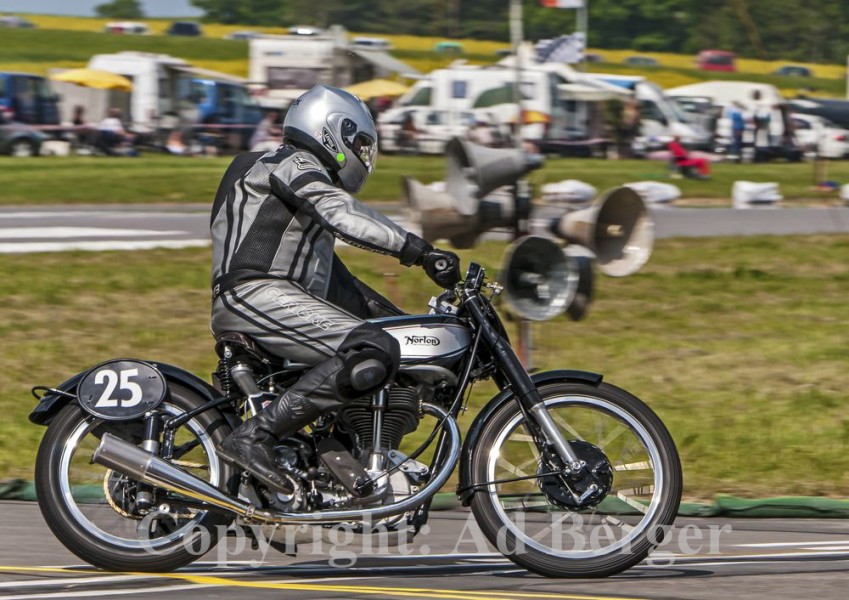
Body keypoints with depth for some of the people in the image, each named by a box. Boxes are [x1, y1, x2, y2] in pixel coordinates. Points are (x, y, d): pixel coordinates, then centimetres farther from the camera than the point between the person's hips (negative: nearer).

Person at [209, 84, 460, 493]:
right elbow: (345, 216, -21)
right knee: (374, 354, -29)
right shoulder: (294, 165, -1)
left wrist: (397, 316, 26)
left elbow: (335, 282, 33)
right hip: (255, 294, -11)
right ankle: (254, 438, -33)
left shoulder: (309, 177, 32)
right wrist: (420, 252, -28)